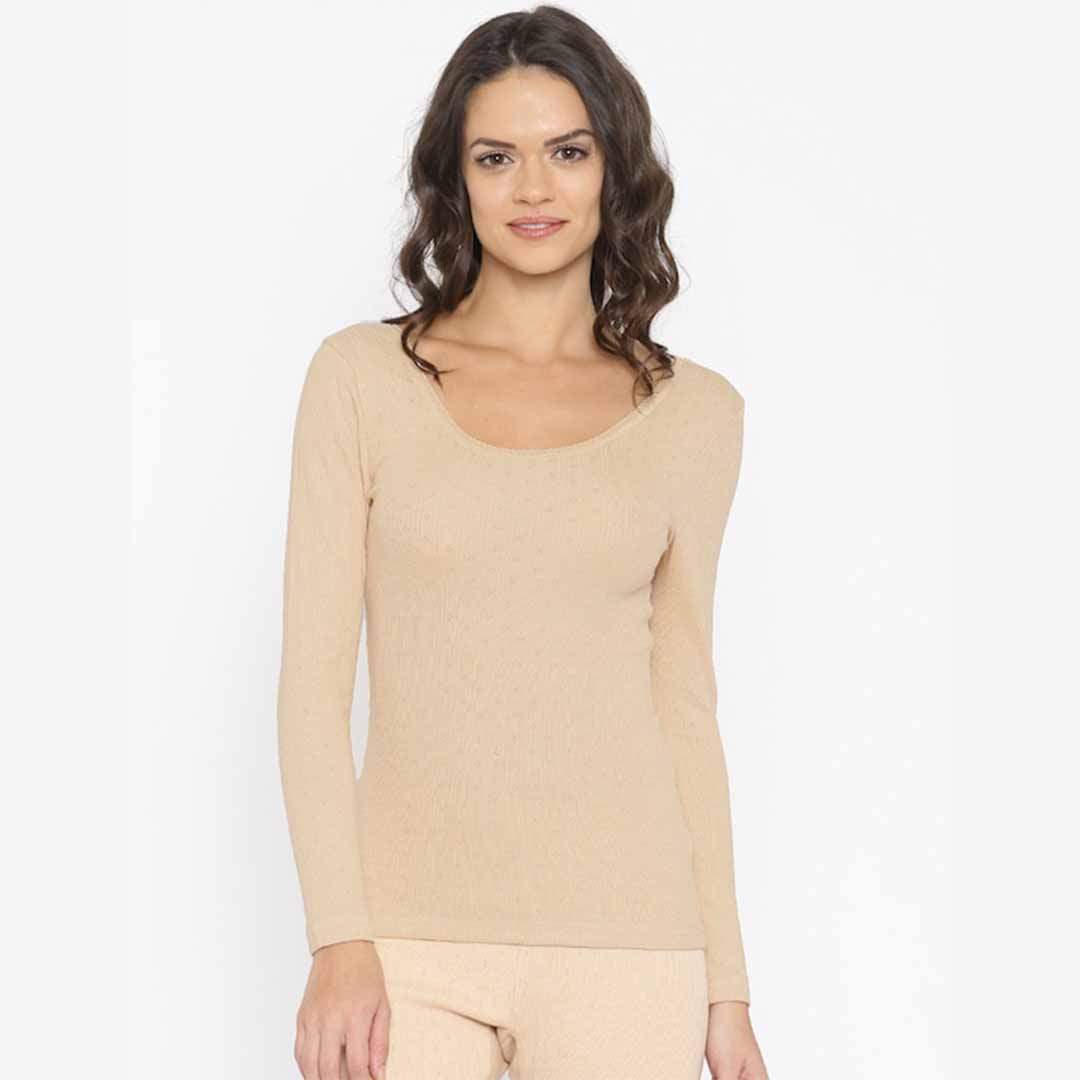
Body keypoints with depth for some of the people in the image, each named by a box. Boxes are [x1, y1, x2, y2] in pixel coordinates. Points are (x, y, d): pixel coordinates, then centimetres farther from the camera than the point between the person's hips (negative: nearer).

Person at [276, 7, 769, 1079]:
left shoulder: (694, 412, 6)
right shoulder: (361, 377, 2)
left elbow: (685, 707, 9)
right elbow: (314, 677, 0)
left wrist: (728, 988, 8)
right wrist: (338, 942, -9)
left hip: (623, 945, 1)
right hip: (412, 941, -1)